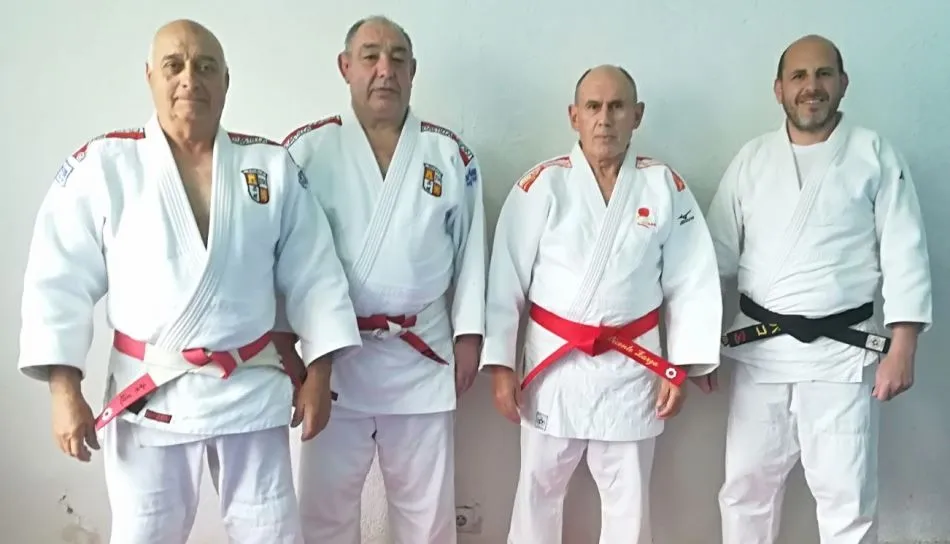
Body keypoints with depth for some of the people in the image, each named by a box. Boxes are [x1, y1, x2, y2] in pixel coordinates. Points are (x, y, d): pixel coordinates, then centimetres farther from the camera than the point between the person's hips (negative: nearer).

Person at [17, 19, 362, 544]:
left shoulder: (273, 165, 1)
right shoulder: (101, 164, -3)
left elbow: (313, 274, 2)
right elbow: (60, 280, -3)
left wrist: (318, 372, 0)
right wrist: (64, 391, -8)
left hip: (255, 390, 2)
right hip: (148, 393, -1)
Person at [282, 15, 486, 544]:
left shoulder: (451, 154, 4)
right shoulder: (308, 149, -1)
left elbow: (470, 250, 6)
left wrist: (469, 335, 2)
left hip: (423, 356, 1)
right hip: (333, 354, -1)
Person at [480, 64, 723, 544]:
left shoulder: (665, 187, 0)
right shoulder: (542, 185, -5)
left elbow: (691, 282, 2)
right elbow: (507, 280, -4)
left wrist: (681, 367, -1)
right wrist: (500, 364, -6)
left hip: (631, 367, 1)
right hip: (553, 362, -1)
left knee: (629, 500, 15)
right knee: (539, 491, 15)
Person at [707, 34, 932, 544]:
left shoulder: (876, 155, 0)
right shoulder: (751, 158, 7)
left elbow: (905, 255, -2)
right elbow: (719, 252, 7)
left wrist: (902, 349, -9)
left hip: (842, 353, -2)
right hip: (759, 350, 2)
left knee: (847, 500, 4)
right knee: (745, 488, 12)